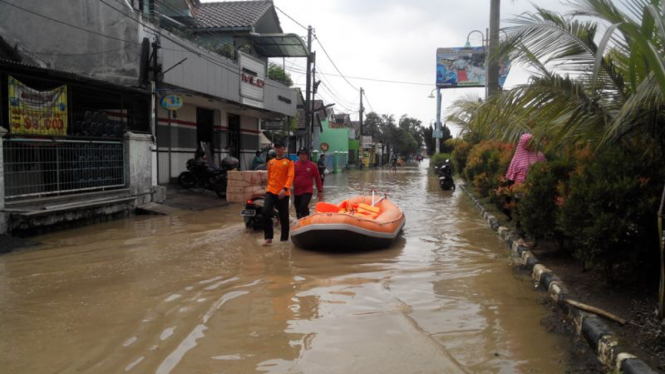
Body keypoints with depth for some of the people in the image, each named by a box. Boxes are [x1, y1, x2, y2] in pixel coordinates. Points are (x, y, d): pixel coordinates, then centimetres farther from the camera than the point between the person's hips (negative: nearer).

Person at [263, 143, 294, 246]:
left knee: (284, 217, 4)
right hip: (271, 192, 3)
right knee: (266, 212, -17)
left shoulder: (289, 162, 0)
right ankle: (268, 238, -7)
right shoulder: (270, 162, 13)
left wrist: (285, 189, -26)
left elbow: (290, 177, -12)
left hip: (283, 193, -3)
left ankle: (284, 238, 20)